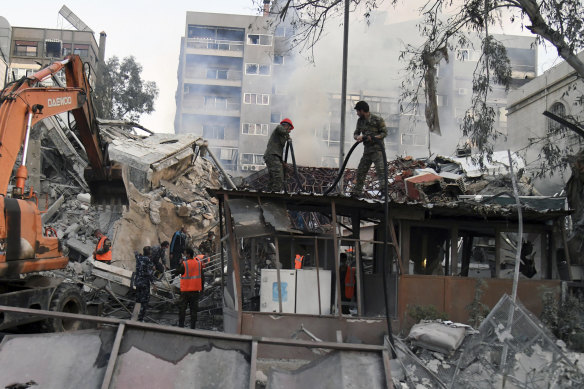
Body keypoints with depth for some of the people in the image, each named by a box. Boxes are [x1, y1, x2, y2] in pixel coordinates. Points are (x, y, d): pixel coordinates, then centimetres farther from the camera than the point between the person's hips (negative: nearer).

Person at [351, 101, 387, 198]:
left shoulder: (378, 119, -8)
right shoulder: (360, 121, 12)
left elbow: (384, 132, -6)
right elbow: (356, 133, 14)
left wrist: (373, 138, -21)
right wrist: (358, 137, -11)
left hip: (377, 149, -7)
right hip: (367, 150, 7)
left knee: (380, 170, -15)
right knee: (360, 171, 9)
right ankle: (357, 192, 19)